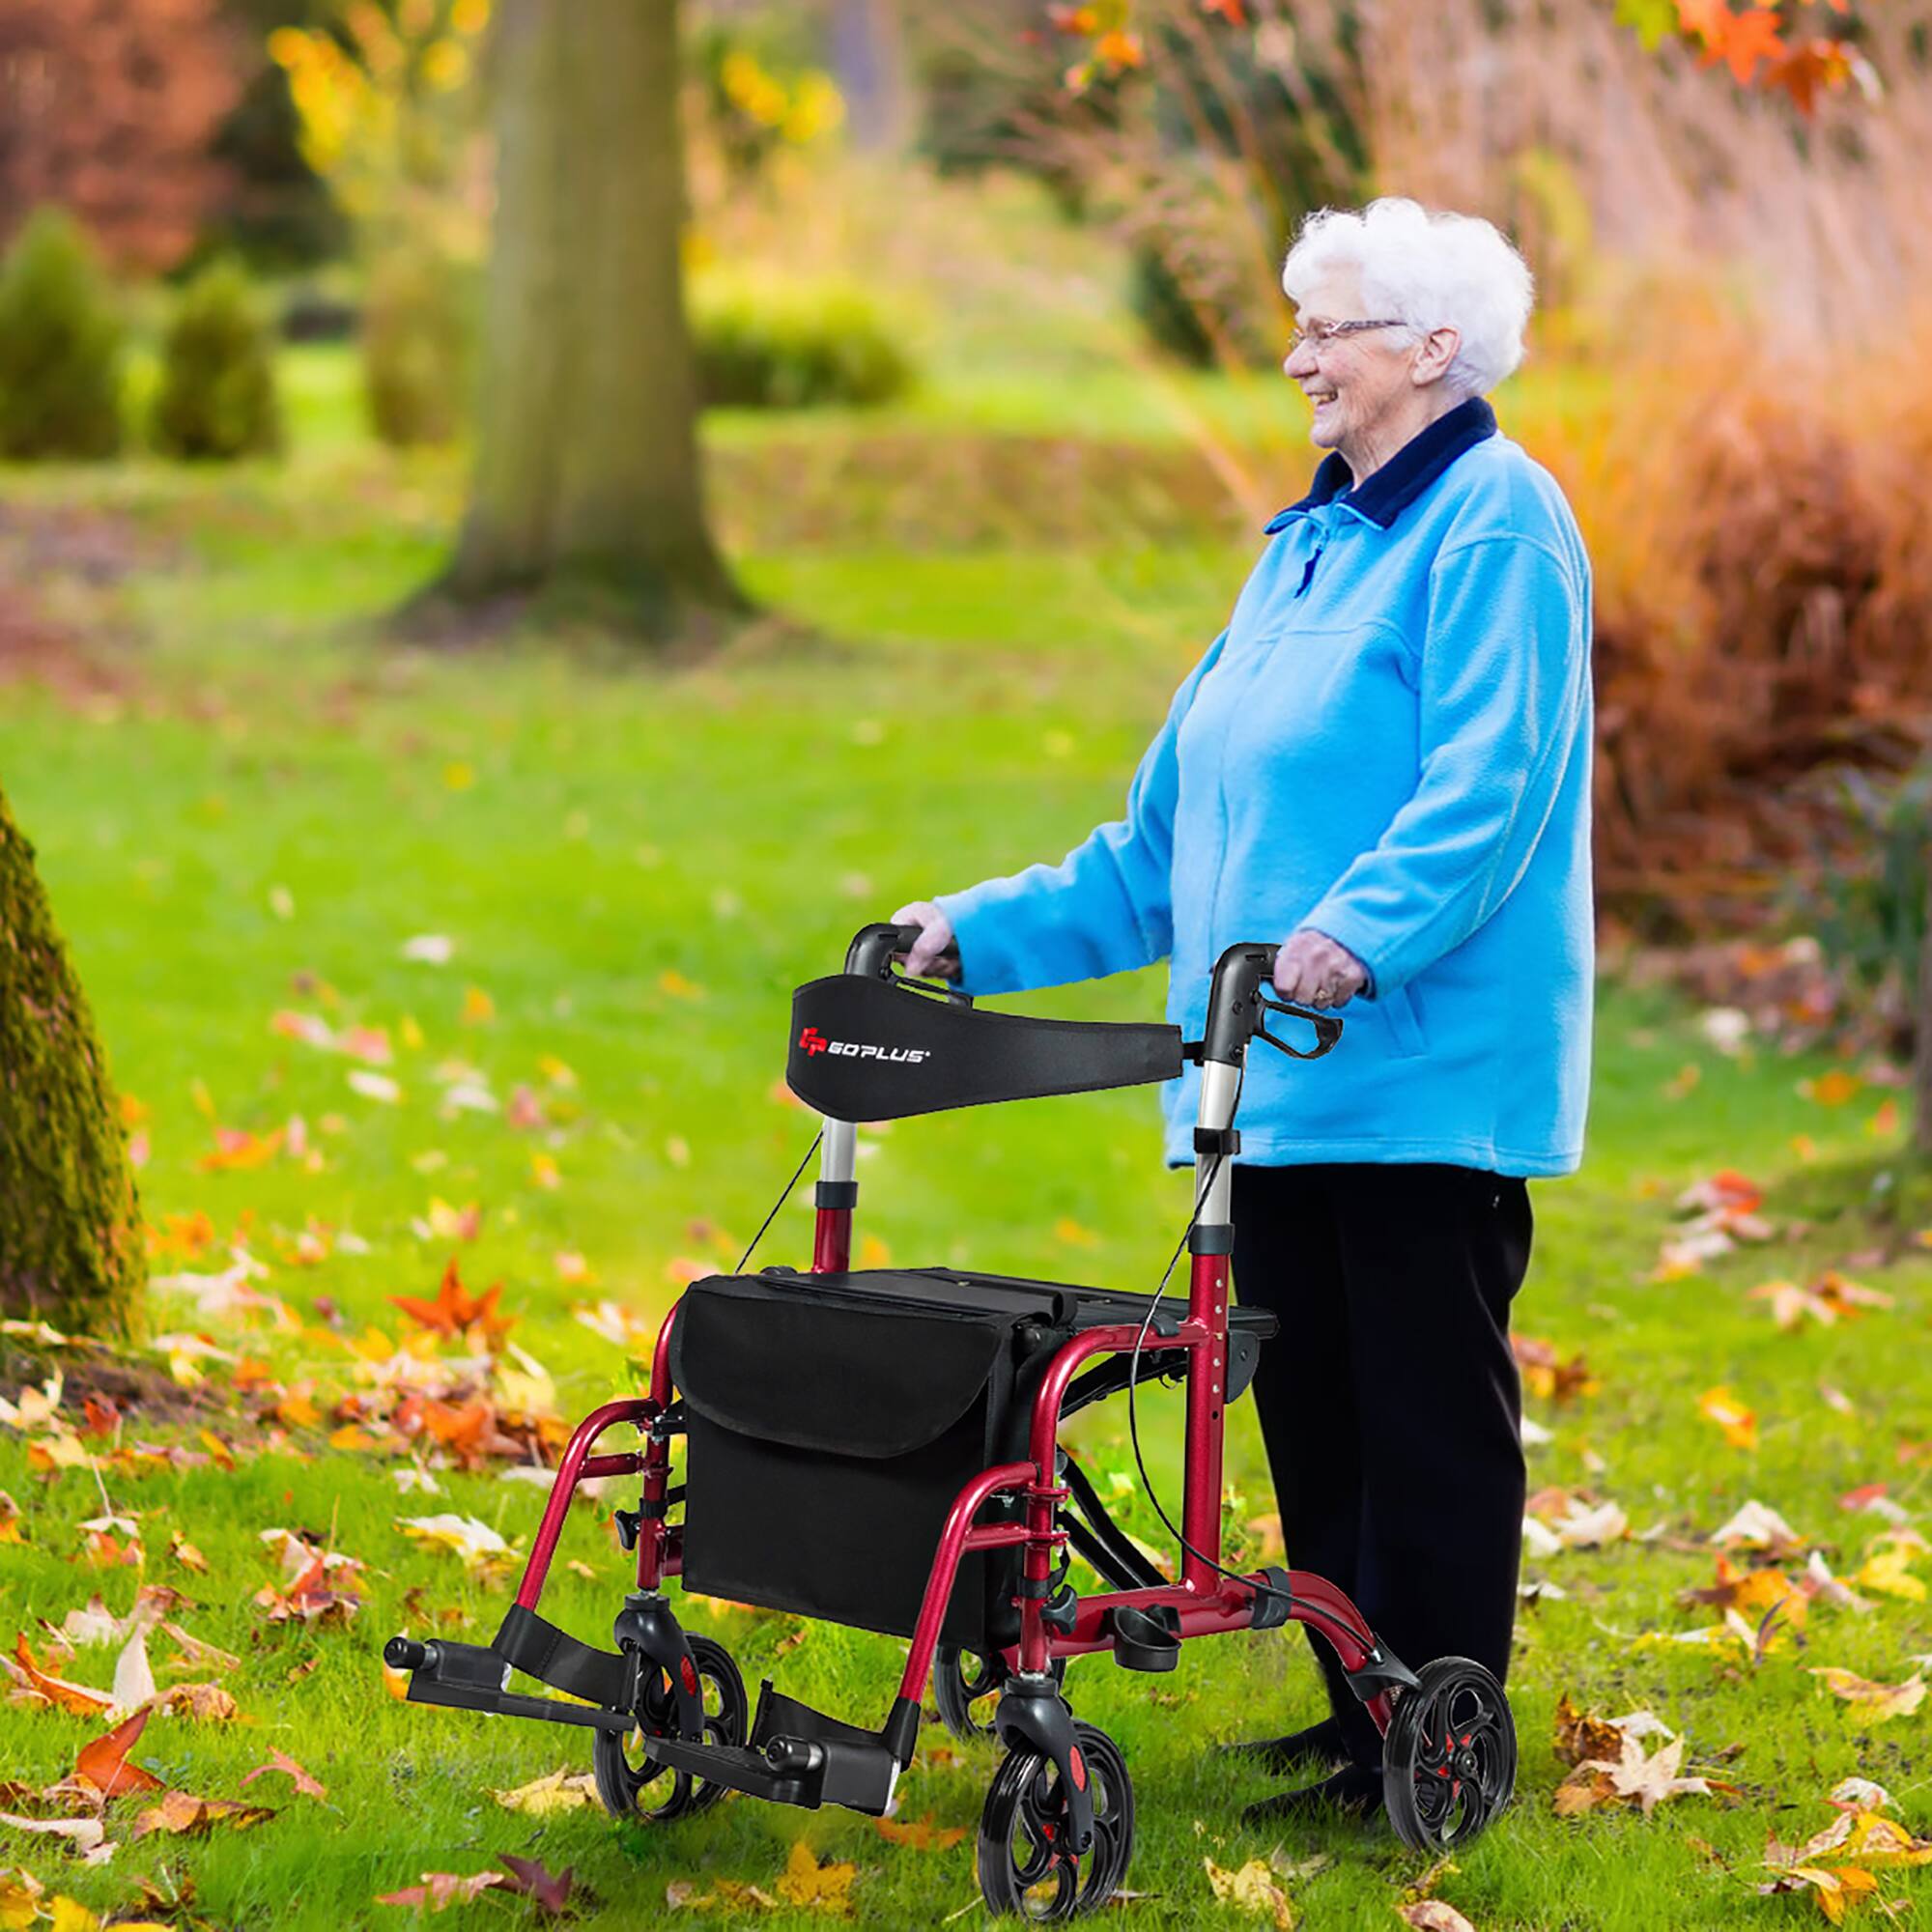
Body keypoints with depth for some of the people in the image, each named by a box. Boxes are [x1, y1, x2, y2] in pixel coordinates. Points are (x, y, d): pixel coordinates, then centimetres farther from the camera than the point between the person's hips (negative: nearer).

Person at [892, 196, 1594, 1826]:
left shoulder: (1494, 522, -7)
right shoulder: (1311, 544, 20)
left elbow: (1487, 789, -21)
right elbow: (1176, 829, 23)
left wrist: (1360, 931, -36)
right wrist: (991, 930, 19)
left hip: (1423, 1067, -9)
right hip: (1273, 1077, 9)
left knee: (1430, 1415, -3)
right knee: (1307, 1401, 11)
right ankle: (1360, 1717, 21)